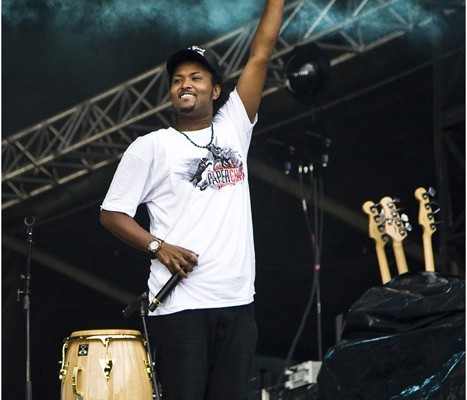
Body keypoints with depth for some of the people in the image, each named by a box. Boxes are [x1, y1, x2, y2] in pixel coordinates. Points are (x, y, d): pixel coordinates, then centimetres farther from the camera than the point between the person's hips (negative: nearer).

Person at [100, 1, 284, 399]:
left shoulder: (233, 130, 13)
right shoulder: (151, 147, 4)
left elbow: (260, 56, 10)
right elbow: (112, 213, 3)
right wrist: (159, 247, -10)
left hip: (237, 303, 4)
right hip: (180, 304, -4)